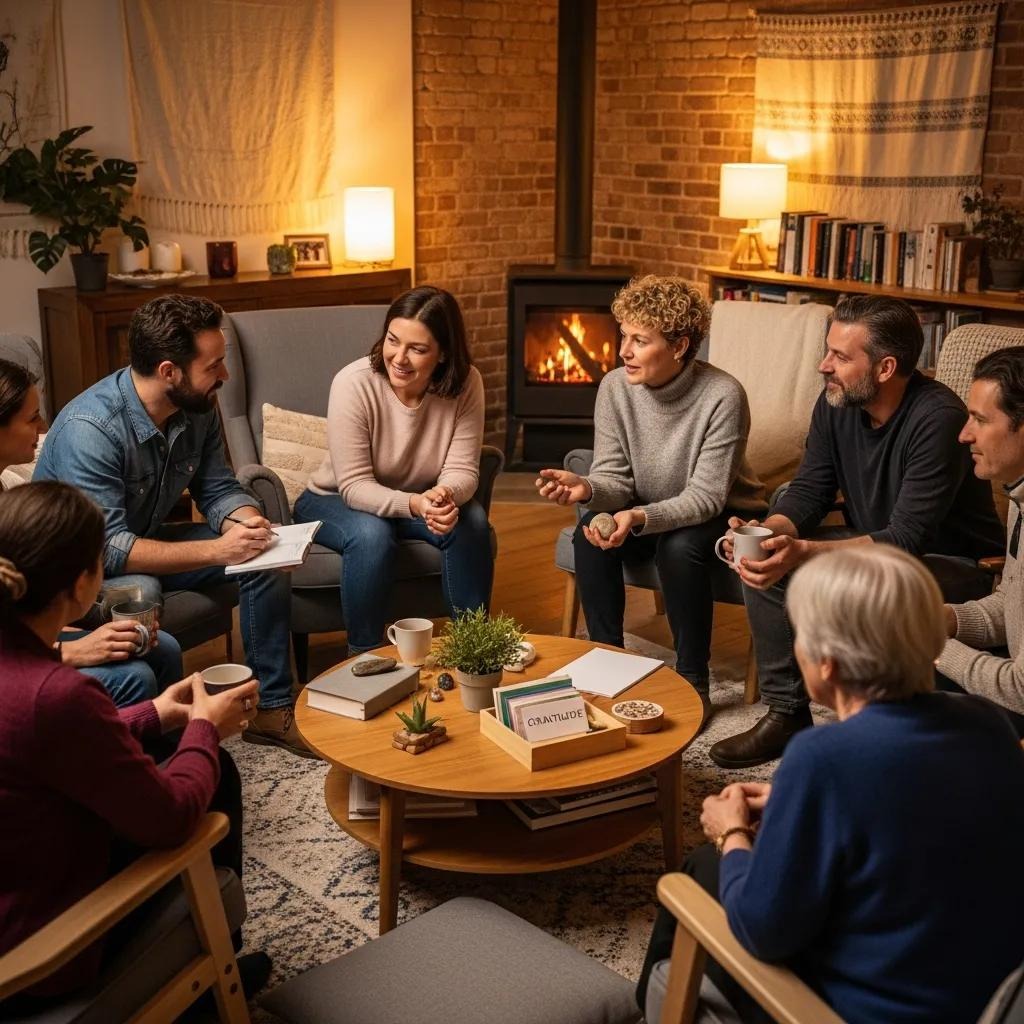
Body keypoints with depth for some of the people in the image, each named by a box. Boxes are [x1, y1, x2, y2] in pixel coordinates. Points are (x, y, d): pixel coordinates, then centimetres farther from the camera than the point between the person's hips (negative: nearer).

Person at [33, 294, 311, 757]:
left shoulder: (198, 407, -10)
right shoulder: (90, 428, -32)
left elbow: (217, 488, 0)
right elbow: (106, 549, -36)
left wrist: (248, 520, -24)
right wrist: (215, 550, -41)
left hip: (147, 541, 7)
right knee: (139, 593, -38)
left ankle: (270, 706, 2)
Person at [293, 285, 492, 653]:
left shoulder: (466, 383, -18)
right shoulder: (353, 383, -26)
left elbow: (462, 470, -16)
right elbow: (354, 485, -26)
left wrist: (446, 495, -41)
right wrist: (413, 504, -44)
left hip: (417, 501, 3)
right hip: (334, 501, -3)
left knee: (471, 520, -25)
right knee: (372, 534, -34)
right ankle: (364, 656, -15)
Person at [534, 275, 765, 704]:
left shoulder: (722, 396, -25)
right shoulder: (615, 387, -12)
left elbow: (706, 497, -25)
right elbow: (615, 480, -11)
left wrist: (640, 518, -42)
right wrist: (587, 488, -36)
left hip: (723, 515, -4)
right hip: (645, 512, 4)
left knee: (679, 546, -34)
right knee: (590, 533, -24)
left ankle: (693, 680, -14)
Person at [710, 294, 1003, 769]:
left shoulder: (939, 419, -28)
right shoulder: (836, 404, -6)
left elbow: (905, 540, -31)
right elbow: (808, 491, -2)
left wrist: (804, 552, -41)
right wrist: (769, 532, -25)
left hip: (953, 563, -7)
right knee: (763, 565, -10)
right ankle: (785, 713, 2)